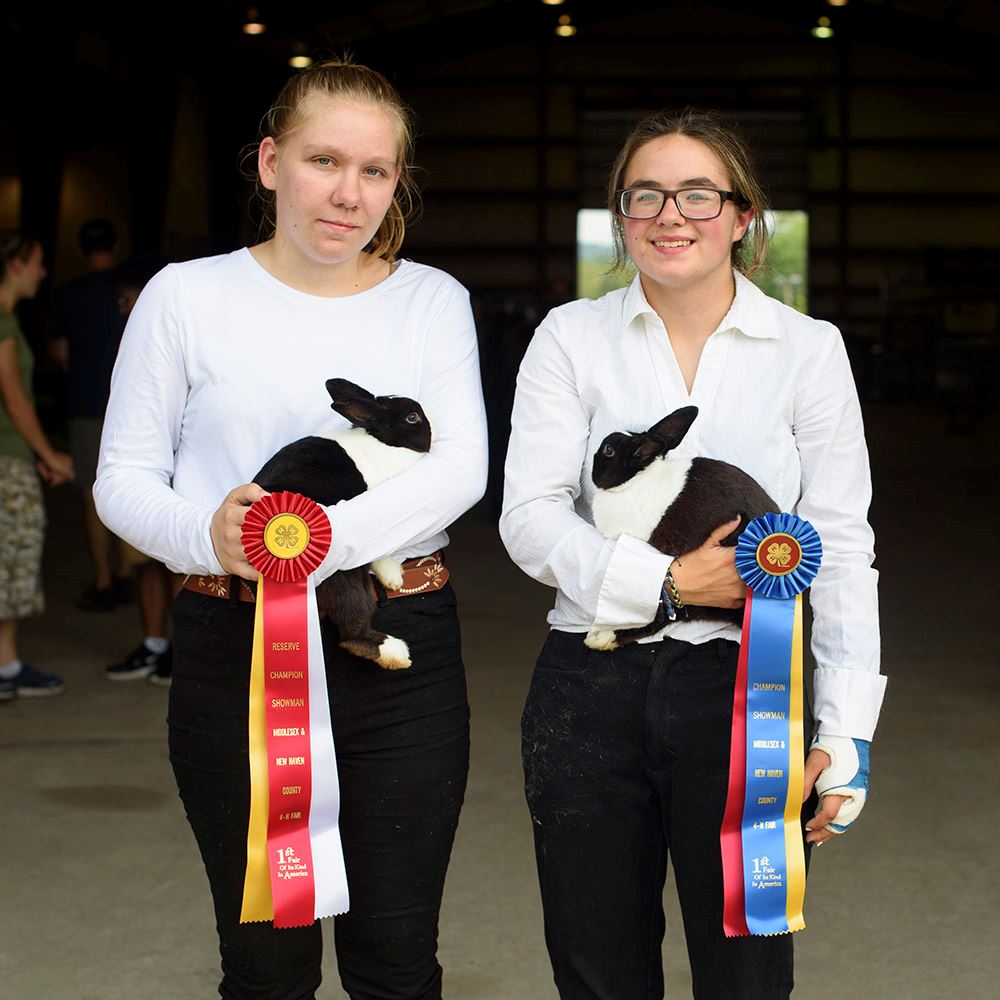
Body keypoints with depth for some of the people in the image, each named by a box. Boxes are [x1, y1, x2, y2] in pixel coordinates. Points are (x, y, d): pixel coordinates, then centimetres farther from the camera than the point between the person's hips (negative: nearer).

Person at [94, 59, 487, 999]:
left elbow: (462, 466, -6)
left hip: (400, 650, 1)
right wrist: (206, 534, -20)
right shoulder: (187, 296, 3)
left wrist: (327, 537, -23)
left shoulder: (433, 300, 7)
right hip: (236, 649, -1)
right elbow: (122, 480, 3)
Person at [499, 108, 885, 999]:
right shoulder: (571, 338, 3)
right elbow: (530, 517, -4)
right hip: (593, 686, 1)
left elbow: (840, 548, 0)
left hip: (746, 687, -1)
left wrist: (845, 731, -7)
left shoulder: (808, 350, 2)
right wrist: (667, 582, -16)